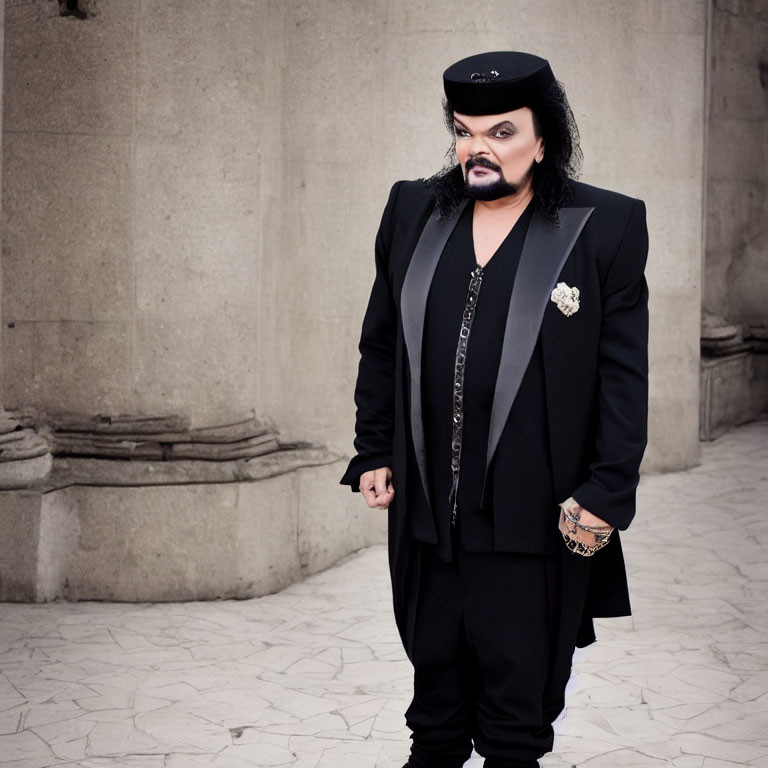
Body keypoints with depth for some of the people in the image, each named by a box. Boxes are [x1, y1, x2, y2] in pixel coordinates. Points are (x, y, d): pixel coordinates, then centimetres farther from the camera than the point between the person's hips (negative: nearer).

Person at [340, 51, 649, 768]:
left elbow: (623, 377, -5)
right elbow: (380, 345, 13)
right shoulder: (412, 212, 7)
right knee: (435, 668, 17)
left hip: (537, 520, -3)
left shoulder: (605, 226, -4)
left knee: (518, 699, 6)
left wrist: (606, 495, -10)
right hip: (425, 512, 4)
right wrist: (374, 453, 8)